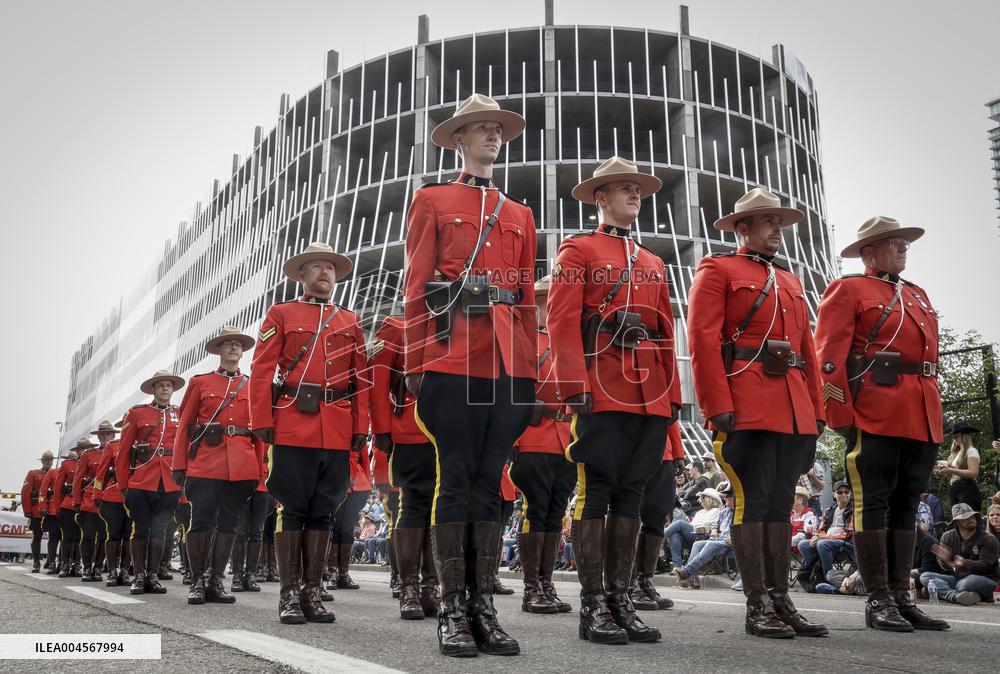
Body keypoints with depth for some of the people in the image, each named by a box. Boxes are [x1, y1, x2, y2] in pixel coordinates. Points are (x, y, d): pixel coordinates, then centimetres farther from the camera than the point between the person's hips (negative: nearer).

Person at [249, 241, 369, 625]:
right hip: (293, 426, -3)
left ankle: (312, 592, 13)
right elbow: (261, 371, 3)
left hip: (337, 431, 3)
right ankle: (289, 594, 6)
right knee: (293, 509, -1)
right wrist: (262, 420, -7)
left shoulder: (351, 321, 17)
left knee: (323, 511, 5)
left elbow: (361, 378, 12)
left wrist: (360, 427, 4)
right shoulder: (281, 314, 10)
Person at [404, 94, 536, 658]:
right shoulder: (432, 201, 10)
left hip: (509, 361, 4)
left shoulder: (520, 215, 21)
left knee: (490, 480, 5)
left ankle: (484, 605, 10)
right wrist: (416, 365, -6)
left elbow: (528, 295, 17)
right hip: (452, 356, -3)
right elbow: (416, 287, 2)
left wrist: (532, 368, 9)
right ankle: (454, 609, 5)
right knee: (457, 478, -3)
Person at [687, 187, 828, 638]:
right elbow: (703, 341, -7)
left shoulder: (790, 282, 25)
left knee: (780, 504, 8)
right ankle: (757, 606, 2)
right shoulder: (717, 270, 4)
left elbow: (808, 351, 23)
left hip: (795, 411, 7)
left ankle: (780, 600, 14)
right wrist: (718, 407, -16)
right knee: (752, 502, -4)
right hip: (747, 409, -6)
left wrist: (816, 410, 13)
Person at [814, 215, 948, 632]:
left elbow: (929, 352, 23)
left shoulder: (918, 295, 24)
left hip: (923, 419, 7)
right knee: (874, 503, -4)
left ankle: (900, 595, 15)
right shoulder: (847, 290, 2)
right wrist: (841, 416, -15)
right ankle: (878, 600, 2)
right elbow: (831, 357, -7)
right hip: (875, 417, -7)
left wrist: (933, 414, 15)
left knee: (906, 505, 9)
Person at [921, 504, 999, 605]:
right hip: (956, 578, 5)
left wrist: (965, 563, -33)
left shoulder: (989, 539, -4)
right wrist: (945, 560, -23)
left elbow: (985, 566, -13)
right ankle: (956, 596, -42)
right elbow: (944, 567, 4)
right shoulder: (948, 537, 7)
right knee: (925, 576, -21)